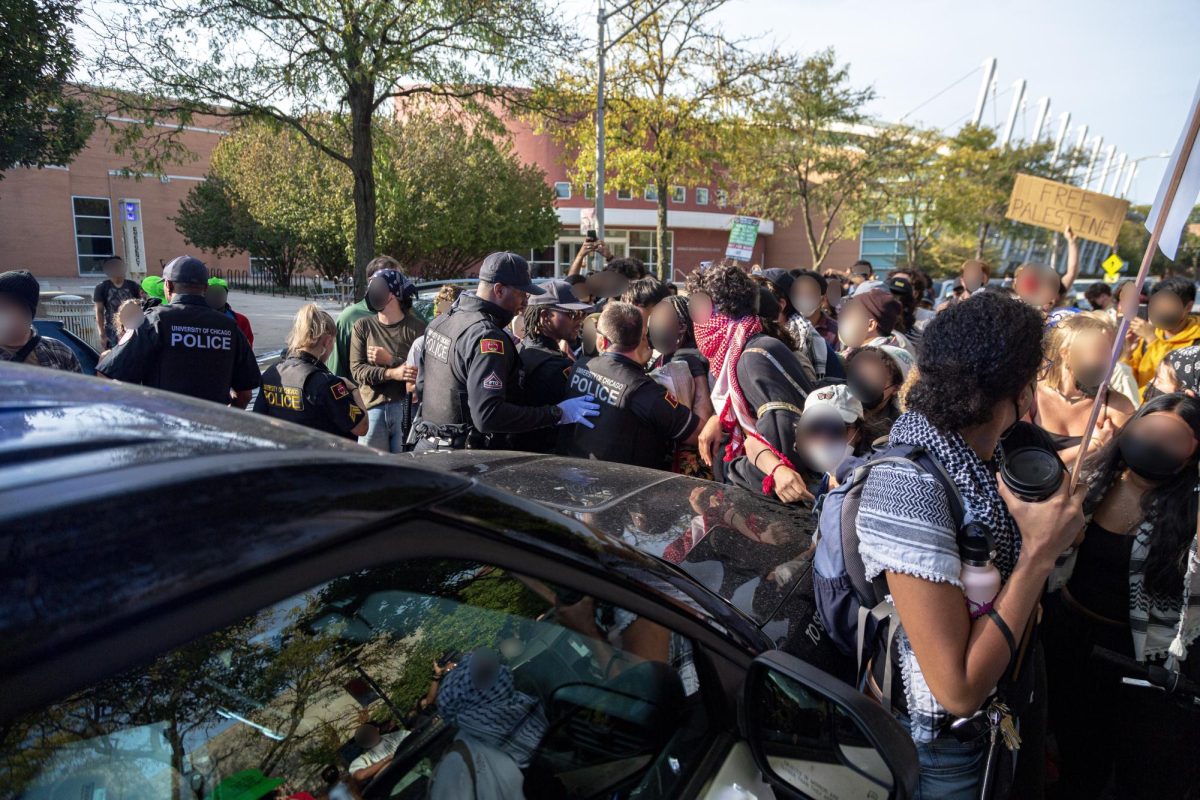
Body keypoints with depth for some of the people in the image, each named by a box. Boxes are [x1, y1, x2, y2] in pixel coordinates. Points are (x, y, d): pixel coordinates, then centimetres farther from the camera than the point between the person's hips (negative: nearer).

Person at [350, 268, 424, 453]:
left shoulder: (416, 327, -1)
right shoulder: (363, 326, 6)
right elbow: (357, 370, -2)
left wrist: (390, 360, -12)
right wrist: (392, 373, -16)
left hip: (406, 407, -2)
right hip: (373, 408, 2)